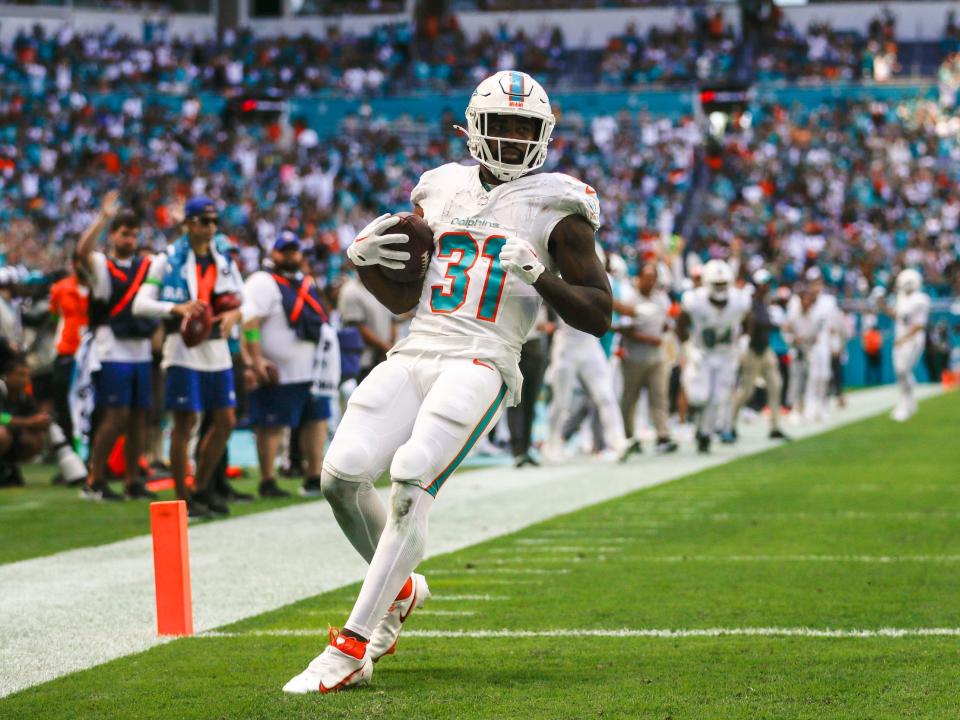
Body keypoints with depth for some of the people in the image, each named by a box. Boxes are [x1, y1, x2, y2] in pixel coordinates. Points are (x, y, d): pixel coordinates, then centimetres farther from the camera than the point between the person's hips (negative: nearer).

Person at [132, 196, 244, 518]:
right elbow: (140, 304, -9)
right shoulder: (168, 260, -4)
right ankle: (182, 499, 3)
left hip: (217, 348, 6)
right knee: (185, 422, -4)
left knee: (225, 421, 7)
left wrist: (234, 314, -9)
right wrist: (177, 308, -25)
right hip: (184, 349, -6)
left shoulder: (224, 261, 12)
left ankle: (201, 489, 21)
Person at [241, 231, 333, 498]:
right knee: (271, 426, -4)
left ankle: (314, 479, 16)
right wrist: (256, 361, -25)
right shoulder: (262, 283, -8)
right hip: (278, 373, -8)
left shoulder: (307, 284, 18)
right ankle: (267, 483, 2)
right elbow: (250, 323, -17)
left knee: (317, 421, 8)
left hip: (311, 369, 8)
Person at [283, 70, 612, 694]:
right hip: (414, 355, 5)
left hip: (481, 365, -5)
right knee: (343, 474, -11)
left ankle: (353, 650, -19)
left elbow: (598, 315, 1)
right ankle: (400, 588, 19)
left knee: (411, 486, -22)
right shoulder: (442, 189, 19)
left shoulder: (558, 207, 4)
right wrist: (364, 260, 5)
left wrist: (539, 276, -13)